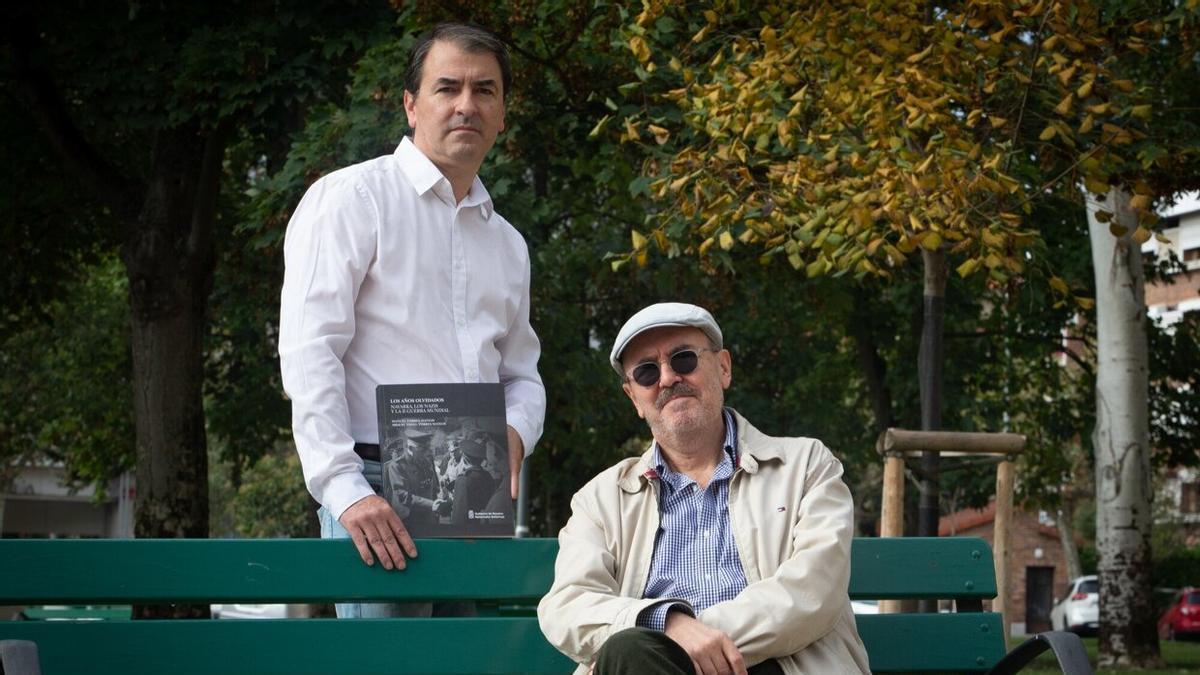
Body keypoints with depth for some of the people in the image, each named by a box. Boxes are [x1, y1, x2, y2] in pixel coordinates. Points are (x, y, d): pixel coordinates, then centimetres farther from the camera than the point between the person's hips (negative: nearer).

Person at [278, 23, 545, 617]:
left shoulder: (507, 244, 21)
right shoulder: (352, 198, 0)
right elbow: (308, 352, -9)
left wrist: (514, 434, 0)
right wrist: (346, 491, -20)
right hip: (377, 496, -6)